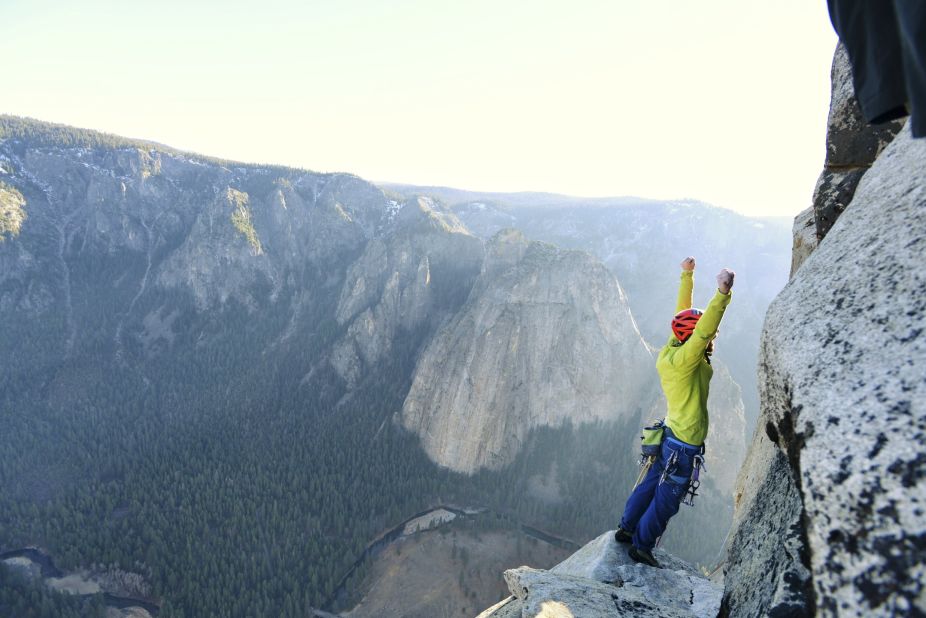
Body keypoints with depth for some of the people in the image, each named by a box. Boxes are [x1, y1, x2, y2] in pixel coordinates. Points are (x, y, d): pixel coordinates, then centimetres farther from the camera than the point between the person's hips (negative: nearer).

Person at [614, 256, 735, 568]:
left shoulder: (671, 351, -3)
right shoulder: (685, 359, -25)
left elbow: (683, 312, 7)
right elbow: (704, 330, -43)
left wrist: (687, 276, 11)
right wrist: (722, 293, -49)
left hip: (670, 437, 9)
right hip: (685, 445, -9)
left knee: (651, 484, 23)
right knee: (667, 499, 9)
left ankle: (627, 528, 38)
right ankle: (641, 545, 25)